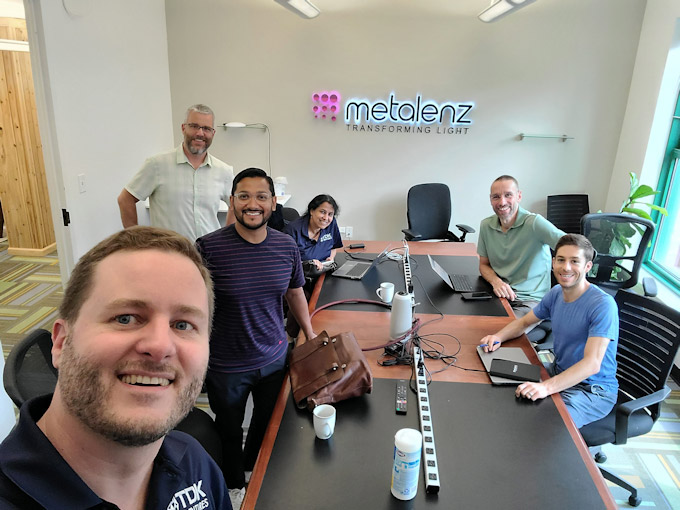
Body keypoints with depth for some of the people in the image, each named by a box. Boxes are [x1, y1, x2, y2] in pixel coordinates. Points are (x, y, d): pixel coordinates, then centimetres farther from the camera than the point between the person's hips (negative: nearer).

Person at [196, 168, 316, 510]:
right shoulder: (208, 248, -20)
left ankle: (255, 468, 58)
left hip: (275, 357, 4)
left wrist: (309, 333, 13)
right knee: (230, 430, 21)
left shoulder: (286, 246, -8)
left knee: (269, 423, 26)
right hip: (226, 366, -3)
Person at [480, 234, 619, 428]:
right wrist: (498, 337, -9)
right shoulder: (556, 293, 0)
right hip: (559, 373, 7)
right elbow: (524, 321, 14)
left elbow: (592, 364, -32)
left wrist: (546, 387, -45)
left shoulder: (603, 305, -23)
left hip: (592, 389, -7)